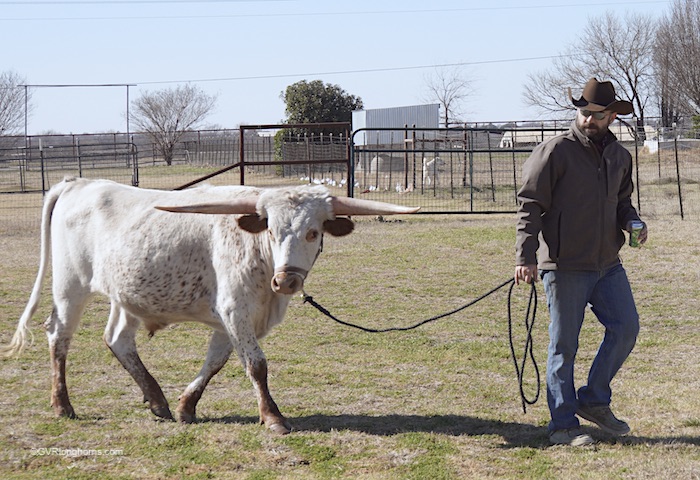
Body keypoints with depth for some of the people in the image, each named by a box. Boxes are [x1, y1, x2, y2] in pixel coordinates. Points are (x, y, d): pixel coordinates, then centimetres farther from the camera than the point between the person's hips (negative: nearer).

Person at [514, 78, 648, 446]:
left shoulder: (620, 156, 12)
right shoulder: (555, 152, -8)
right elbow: (530, 204, -11)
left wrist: (632, 222, 3)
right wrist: (525, 256, -19)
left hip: (607, 263, 6)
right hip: (565, 266, -6)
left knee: (626, 328, 2)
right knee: (564, 345, 0)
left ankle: (594, 401, 19)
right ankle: (563, 425, 6)